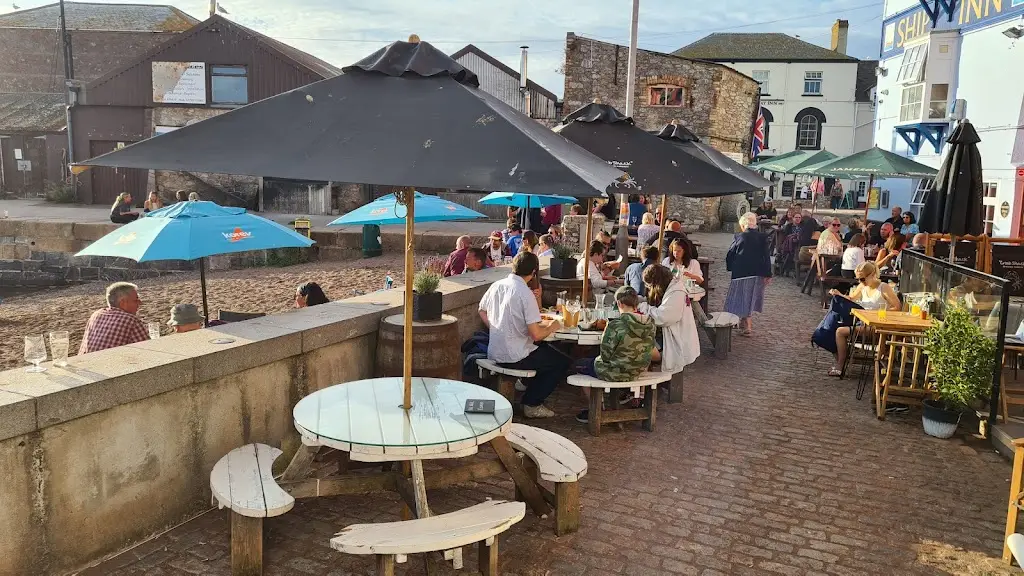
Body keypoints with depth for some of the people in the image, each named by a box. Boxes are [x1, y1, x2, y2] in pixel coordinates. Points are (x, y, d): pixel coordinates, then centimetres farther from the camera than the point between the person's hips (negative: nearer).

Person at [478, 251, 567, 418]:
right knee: (562, 362, 8)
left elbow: (482, 312, 17)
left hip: (494, 353, 8)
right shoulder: (525, 294, -21)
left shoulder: (496, 286, 1)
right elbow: (536, 335, -22)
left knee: (544, 349, 29)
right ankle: (532, 404, 11)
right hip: (515, 357, -8)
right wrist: (552, 327, -3)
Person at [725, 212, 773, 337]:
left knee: (743, 298, 9)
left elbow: (730, 255, -2)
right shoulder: (762, 238, -3)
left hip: (741, 273, -2)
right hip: (757, 274, 3)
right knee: (751, 298, 17)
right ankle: (746, 324, 25)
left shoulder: (739, 237, -8)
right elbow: (766, 257, -4)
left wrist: (730, 268, 14)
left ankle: (747, 327, 8)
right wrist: (768, 274, -1)